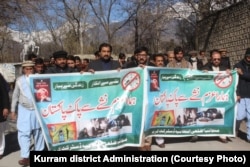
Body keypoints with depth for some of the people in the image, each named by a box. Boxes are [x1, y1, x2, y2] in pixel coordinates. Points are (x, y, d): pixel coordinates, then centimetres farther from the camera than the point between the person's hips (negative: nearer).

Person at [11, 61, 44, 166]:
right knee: (24, 132, -4)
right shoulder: (19, 80, 2)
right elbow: (15, 96, 9)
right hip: (24, 110, 1)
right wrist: (13, 110, 9)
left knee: (38, 131, 12)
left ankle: (38, 153, 28)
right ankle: (25, 157, 2)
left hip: (37, 109, -1)